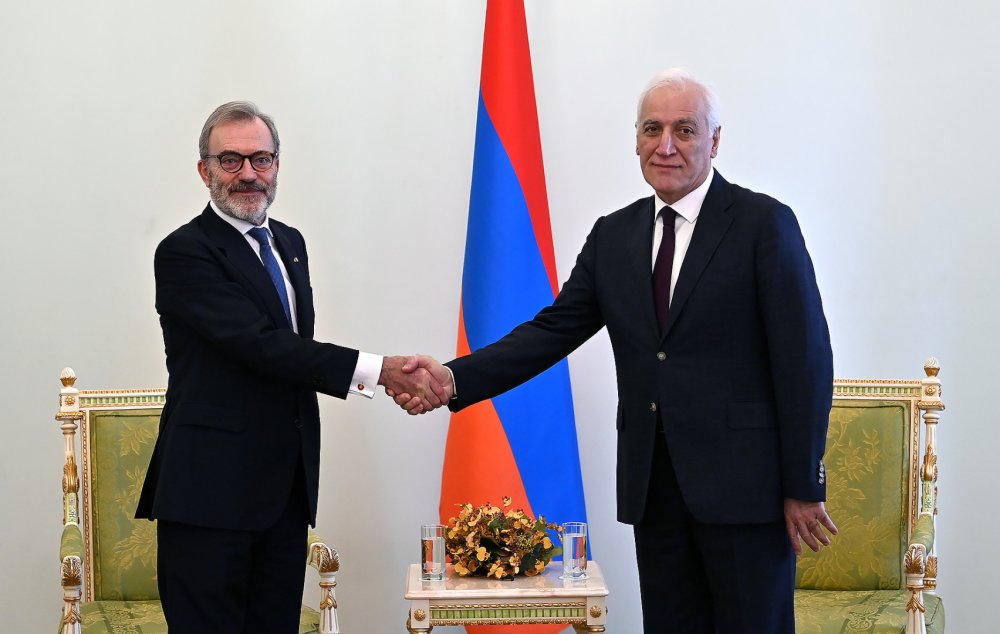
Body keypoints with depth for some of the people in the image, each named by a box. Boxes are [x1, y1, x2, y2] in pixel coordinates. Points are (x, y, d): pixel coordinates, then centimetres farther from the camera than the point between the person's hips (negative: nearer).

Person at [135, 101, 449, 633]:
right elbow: (261, 344, -21)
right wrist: (378, 369, -25)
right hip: (211, 492, -7)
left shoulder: (290, 243, 15)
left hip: (287, 488, 7)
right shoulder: (184, 252, -11)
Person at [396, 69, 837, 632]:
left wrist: (804, 488, -9)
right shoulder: (613, 235, 10)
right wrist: (454, 378, -10)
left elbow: (805, 360, -7)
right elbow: (555, 330, 5)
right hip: (652, 484, 5)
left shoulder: (765, 224, -6)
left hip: (743, 481, -4)